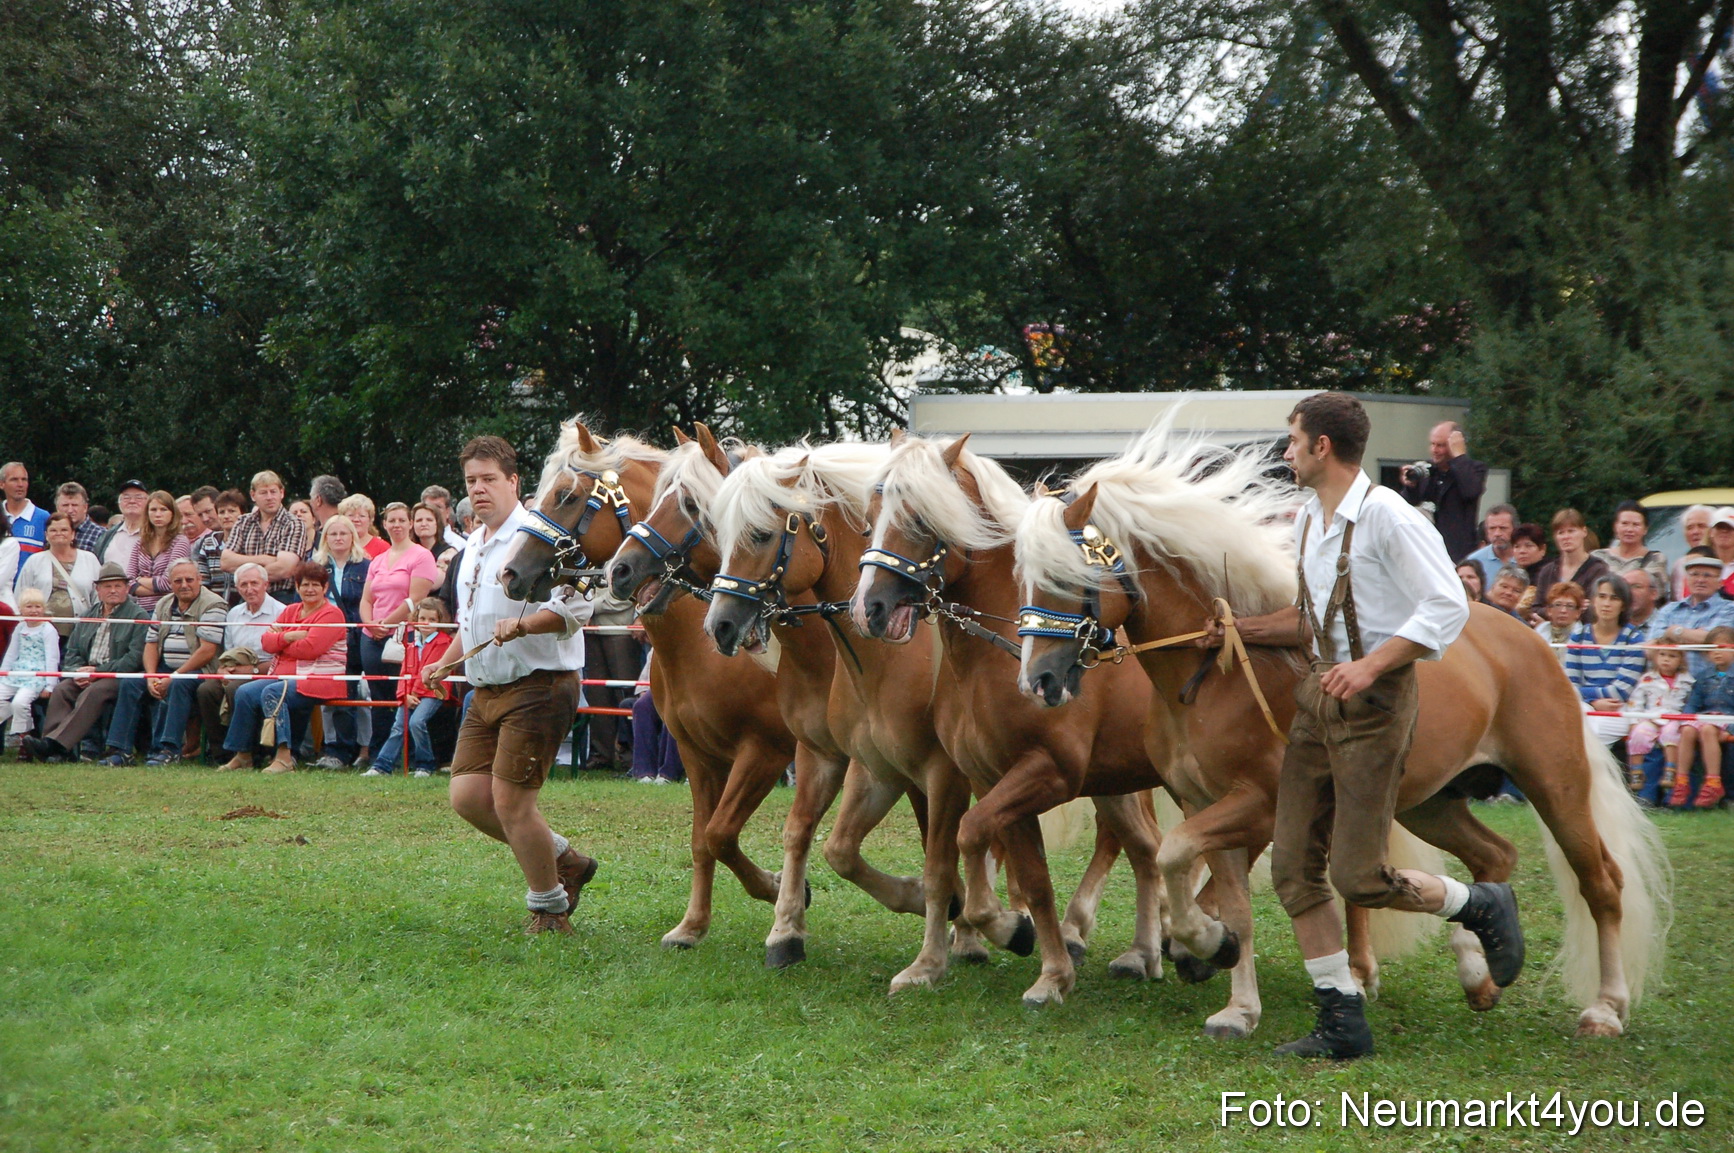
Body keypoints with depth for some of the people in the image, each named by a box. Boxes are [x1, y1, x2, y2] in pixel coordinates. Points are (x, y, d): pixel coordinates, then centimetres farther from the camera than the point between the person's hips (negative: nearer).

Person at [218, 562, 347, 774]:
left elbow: (308, 648, -16)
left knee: (272, 693, -30)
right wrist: (288, 637, -11)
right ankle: (242, 755, -3)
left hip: (319, 680, -8)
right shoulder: (291, 612, 18)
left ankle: (284, 758, -34)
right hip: (287, 676, 8)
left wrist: (280, 642, -1)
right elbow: (266, 641, 8)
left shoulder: (331, 614, -4)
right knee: (245, 693, -10)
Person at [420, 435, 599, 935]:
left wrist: (521, 625, -33)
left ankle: (548, 909, 9)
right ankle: (563, 860, 22)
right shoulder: (474, 546, 16)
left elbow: (575, 608, -22)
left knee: (509, 801, -9)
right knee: (467, 795, 5)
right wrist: (445, 664, 18)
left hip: (538, 686, -9)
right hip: (487, 690, 9)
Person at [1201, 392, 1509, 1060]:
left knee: (1358, 876, -9)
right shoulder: (1308, 521, 12)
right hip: (1319, 694, 9)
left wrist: (1370, 665, -25)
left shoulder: (1387, 516, -15)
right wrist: (1239, 629, 11)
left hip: (1374, 699, -9)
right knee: (1294, 868, 3)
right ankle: (1343, 1024, 10)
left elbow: (1447, 606, -19)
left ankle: (1482, 905, 17)